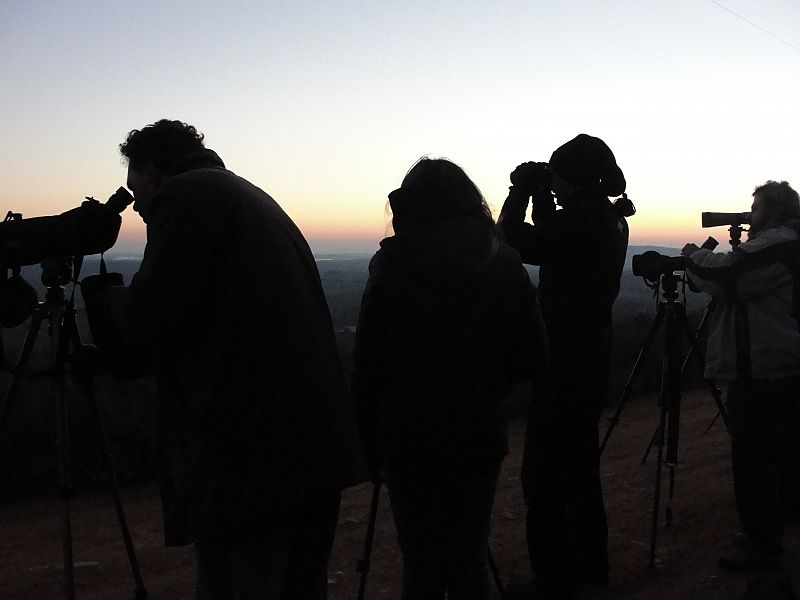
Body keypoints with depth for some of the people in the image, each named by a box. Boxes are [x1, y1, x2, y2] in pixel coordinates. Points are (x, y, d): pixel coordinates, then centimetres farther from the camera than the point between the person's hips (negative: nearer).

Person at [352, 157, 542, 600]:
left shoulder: (391, 271, -8)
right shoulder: (506, 266, 0)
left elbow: (367, 368, -8)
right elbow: (524, 361, 5)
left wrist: (366, 444, 1)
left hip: (412, 438, -2)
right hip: (481, 435, 3)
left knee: (422, 563, 8)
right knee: (470, 558, 13)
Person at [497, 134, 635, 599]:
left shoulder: (578, 220, -18)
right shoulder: (609, 220, 10)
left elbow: (511, 242, -15)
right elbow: (551, 246, 21)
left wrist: (521, 192, -3)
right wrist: (540, 199, 14)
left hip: (566, 362, -10)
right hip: (591, 358, 10)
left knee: (543, 473, -3)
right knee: (579, 466, 19)